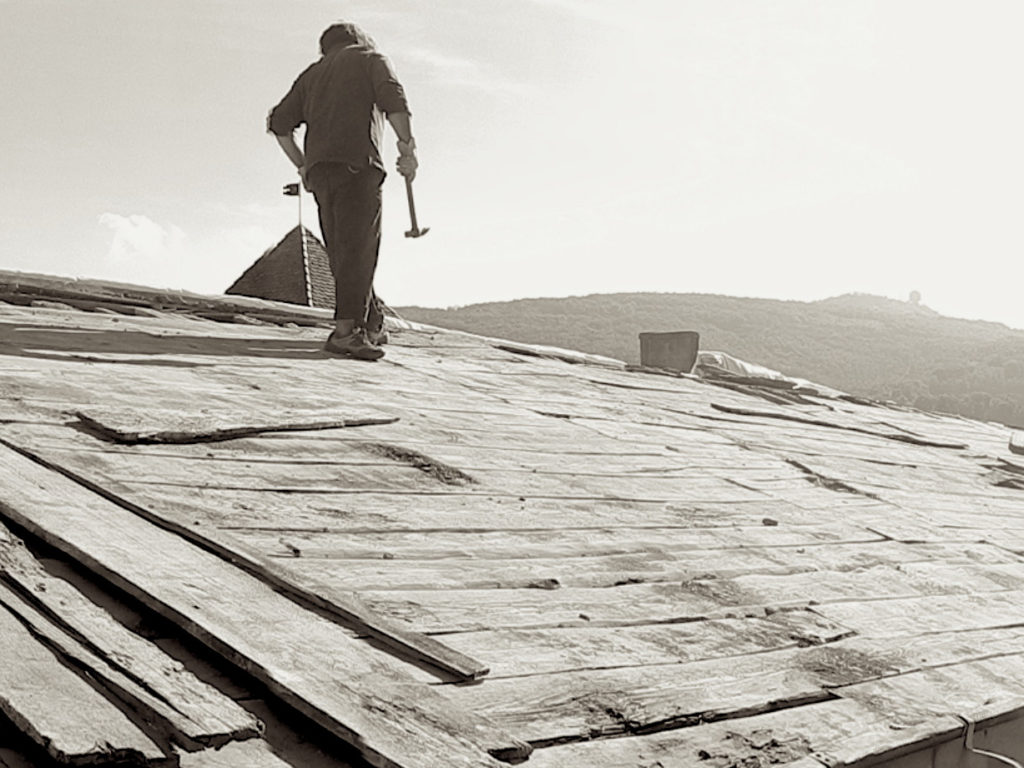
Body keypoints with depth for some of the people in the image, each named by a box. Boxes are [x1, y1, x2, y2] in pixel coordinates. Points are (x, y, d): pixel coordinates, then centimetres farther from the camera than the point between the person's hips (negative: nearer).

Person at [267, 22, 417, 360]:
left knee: (342, 251, 10)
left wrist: (301, 165, 21)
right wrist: (407, 148, -7)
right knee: (359, 247, -13)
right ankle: (346, 329, -24)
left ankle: (373, 323, 14)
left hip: (319, 170, 6)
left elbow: (279, 122, 18)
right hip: (358, 164, -6)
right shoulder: (370, 59, 16)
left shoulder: (312, 73, 29)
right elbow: (393, 99, -5)